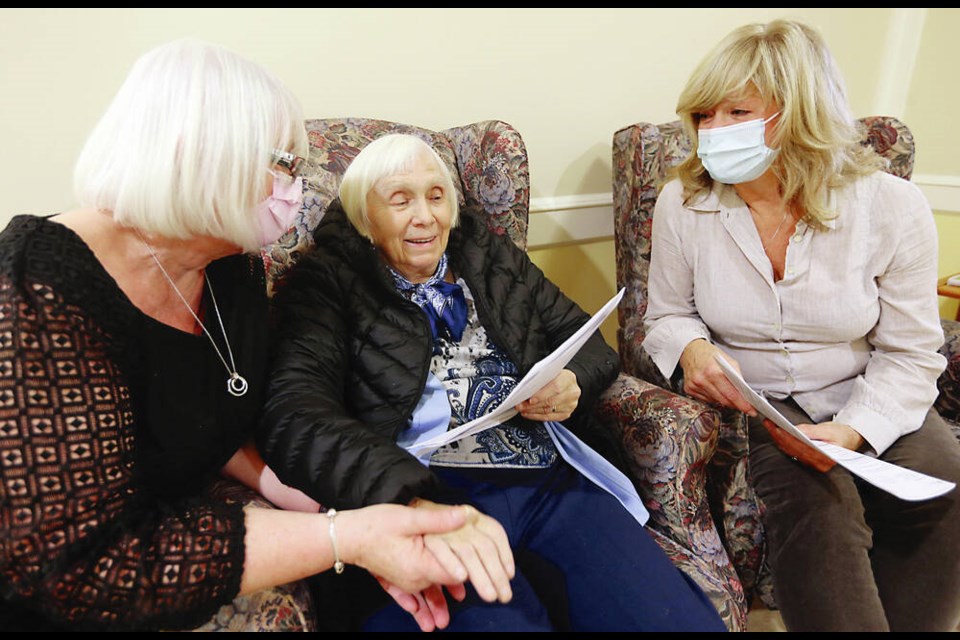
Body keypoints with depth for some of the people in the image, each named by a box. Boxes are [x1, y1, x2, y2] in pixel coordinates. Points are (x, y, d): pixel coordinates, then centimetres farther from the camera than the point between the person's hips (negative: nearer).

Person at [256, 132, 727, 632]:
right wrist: (410, 499, -28)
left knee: (685, 619, -14)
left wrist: (573, 383, -2)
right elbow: (295, 416, -10)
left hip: (554, 485, 5)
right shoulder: (326, 285, 6)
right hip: (430, 498, -4)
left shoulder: (494, 258, 21)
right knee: (496, 616, -33)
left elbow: (585, 338, 24)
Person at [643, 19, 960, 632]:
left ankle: (898, 620, 5)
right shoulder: (683, 204, -7)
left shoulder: (893, 207, -9)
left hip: (863, 403, 2)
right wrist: (691, 347, -19)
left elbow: (910, 353, -4)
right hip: (750, 402, -1)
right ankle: (850, 618, -2)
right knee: (817, 502, -29)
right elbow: (667, 313, 6)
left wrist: (851, 430, -21)